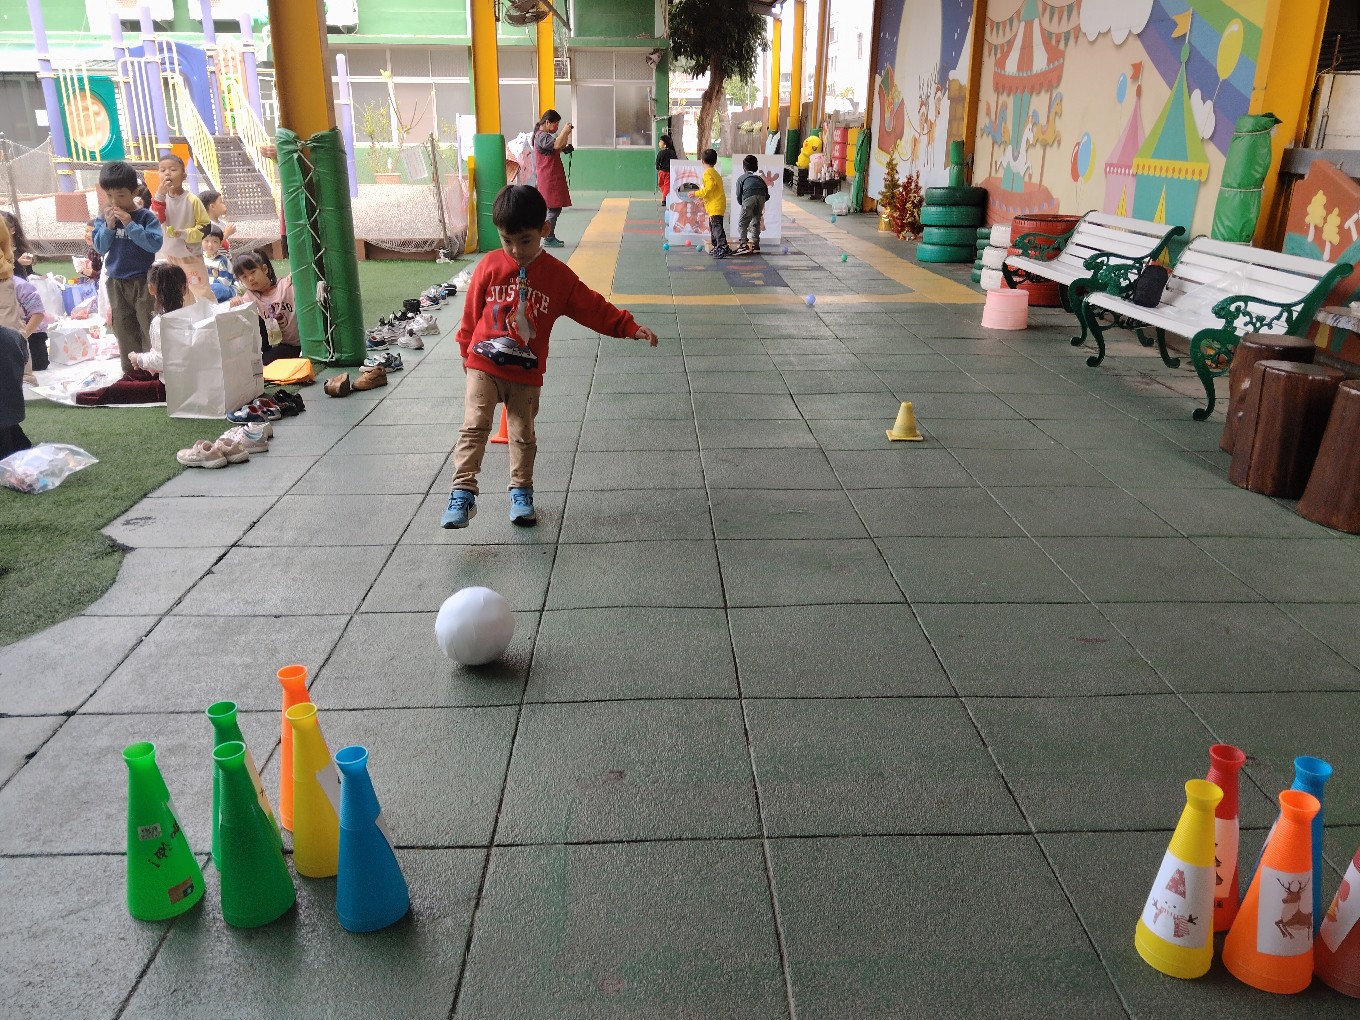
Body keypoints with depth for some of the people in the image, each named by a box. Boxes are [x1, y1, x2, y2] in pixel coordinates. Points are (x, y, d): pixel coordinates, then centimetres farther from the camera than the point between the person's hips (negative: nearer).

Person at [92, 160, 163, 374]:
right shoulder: (104, 218, 3)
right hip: (116, 282, 5)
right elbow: (100, 248, 0)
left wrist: (130, 225, -23)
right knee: (124, 331, 13)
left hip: (142, 281, -5)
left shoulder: (146, 216, -8)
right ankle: (131, 372, 23)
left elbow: (155, 244, -19)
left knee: (149, 329, -1)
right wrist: (109, 226, -13)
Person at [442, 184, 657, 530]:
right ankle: (463, 493, -9)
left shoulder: (557, 275, -4)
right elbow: (471, 314, 6)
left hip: (526, 374, 1)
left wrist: (631, 327, -9)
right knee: (474, 426, -9)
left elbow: (594, 308, -2)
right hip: (483, 366, -1)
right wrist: (467, 352, 14)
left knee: (524, 435, 10)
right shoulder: (489, 267, -5)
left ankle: (521, 492, 24)